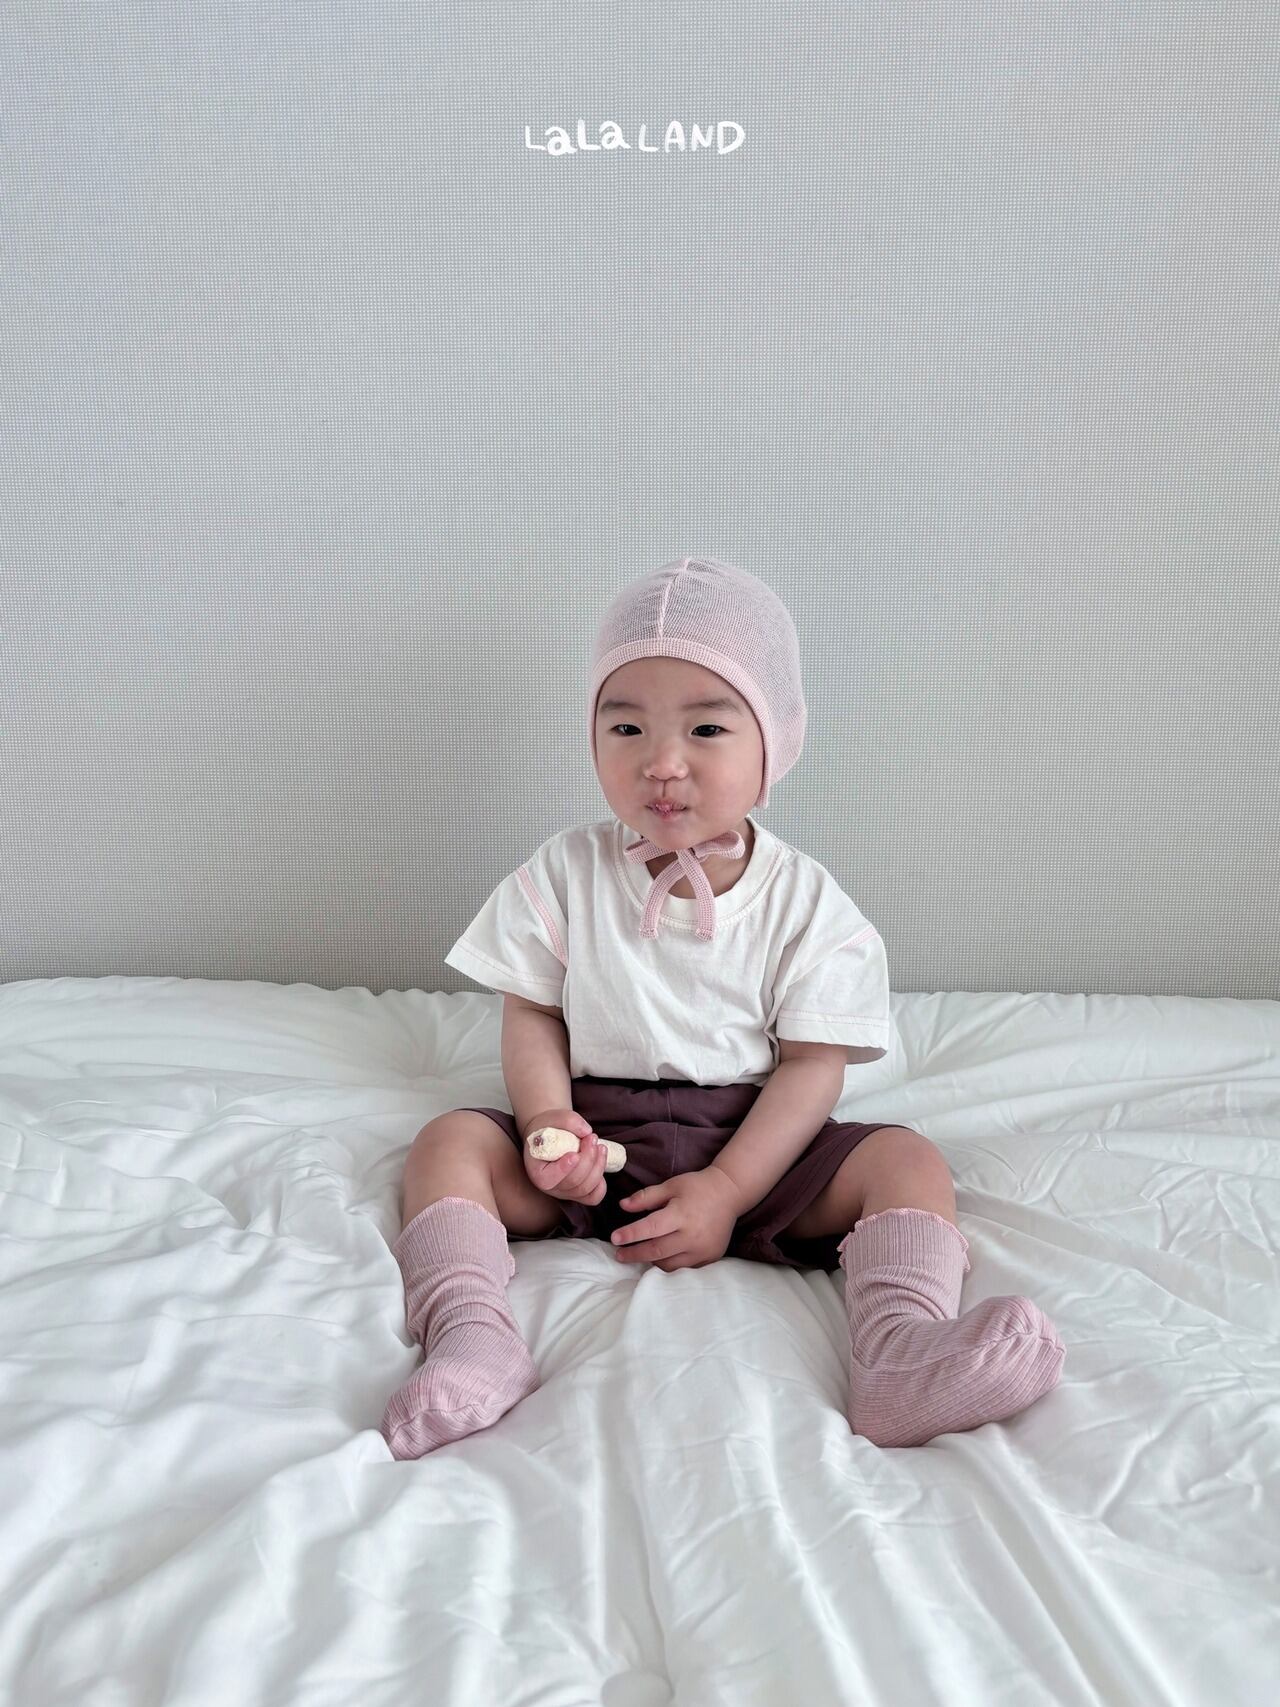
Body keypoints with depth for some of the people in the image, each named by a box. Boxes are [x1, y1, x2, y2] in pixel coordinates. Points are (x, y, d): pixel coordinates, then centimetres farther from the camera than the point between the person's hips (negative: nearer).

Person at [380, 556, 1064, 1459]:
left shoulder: (806, 901, -7)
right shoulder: (565, 874, -2)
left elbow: (812, 1067, -8)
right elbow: (533, 1018, 1)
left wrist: (726, 1189, -19)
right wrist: (548, 1122, -19)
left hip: (755, 1144, 0)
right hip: (594, 1142, 1)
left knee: (908, 1159, -20)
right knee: (450, 1141, -18)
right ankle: (473, 1338, -31)